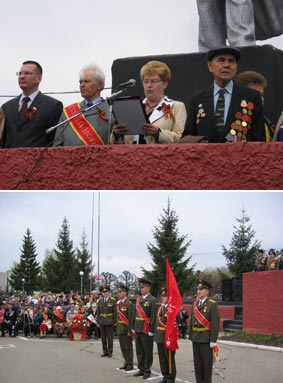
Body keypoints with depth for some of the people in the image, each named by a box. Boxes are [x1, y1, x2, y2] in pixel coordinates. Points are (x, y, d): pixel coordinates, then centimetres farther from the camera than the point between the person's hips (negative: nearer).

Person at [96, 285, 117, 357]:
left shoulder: (112, 300, -4)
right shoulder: (100, 301, 7)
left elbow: (115, 312, -4)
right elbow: (98, 312, 10)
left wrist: (114, 322, -7)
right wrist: (98, 321, 7)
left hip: (109, 322, -4)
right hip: (102, 322, 4)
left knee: (110, 338, 2)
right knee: (103, 338, 8)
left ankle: (110, 352, 11)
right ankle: (105, 352, 18)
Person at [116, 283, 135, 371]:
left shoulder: (129, 304, -14)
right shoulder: (119, 303, 11)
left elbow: (131, 319, -17)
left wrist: (129, 331, -19)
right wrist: (117, 328, 12)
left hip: (126, 329, -8)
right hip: (120, 329, 8)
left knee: (128, 347, 2)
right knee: (122, 347, 15)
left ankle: (130, 364, 12)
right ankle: (126, 362, 26)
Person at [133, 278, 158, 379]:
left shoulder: (153, 300, -11)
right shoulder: (138, 299, 11)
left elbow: (154, 317, -14)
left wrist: (151, 331, -16)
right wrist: (134, 328, 13)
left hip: (146, 330, -7)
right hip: (138, 329, 7)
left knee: (147, 352, 4)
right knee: (139, 351, 14)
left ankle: (147, 370, 14)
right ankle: (141, 369, 25)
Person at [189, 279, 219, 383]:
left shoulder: (212, 304, -10)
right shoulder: (195, 304, 9)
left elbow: (215, 324, -14)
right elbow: (192, 321, 12)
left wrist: (213, 340, -17)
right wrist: (191, 336, 10)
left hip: (206, 338, -6)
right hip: (195, 338, 6)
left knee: (207, 363, 2)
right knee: (197, 363, 11)